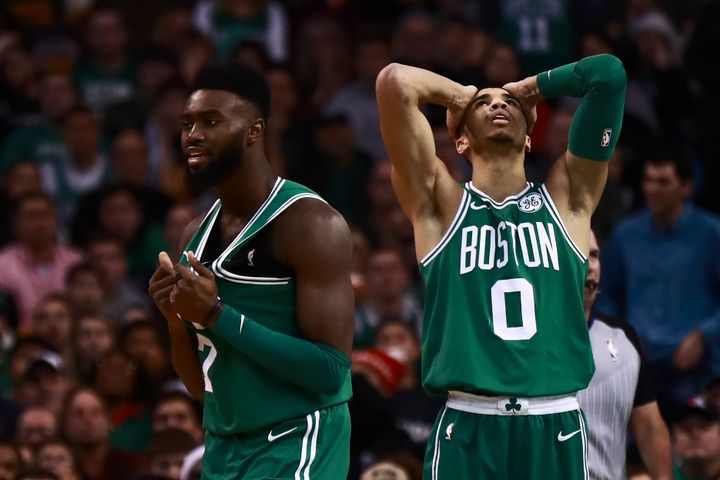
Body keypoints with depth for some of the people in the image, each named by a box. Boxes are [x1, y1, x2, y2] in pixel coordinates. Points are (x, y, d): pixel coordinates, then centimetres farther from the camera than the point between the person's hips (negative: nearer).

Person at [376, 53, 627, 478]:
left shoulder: (566, 199, 12)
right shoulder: (442, 204, 7)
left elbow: (610, 74, 7)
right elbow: (396, 82, -3)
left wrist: (531, 89, 20)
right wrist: (459, 95, 15)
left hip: (555, 426, 2)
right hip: (468, 427, -2)